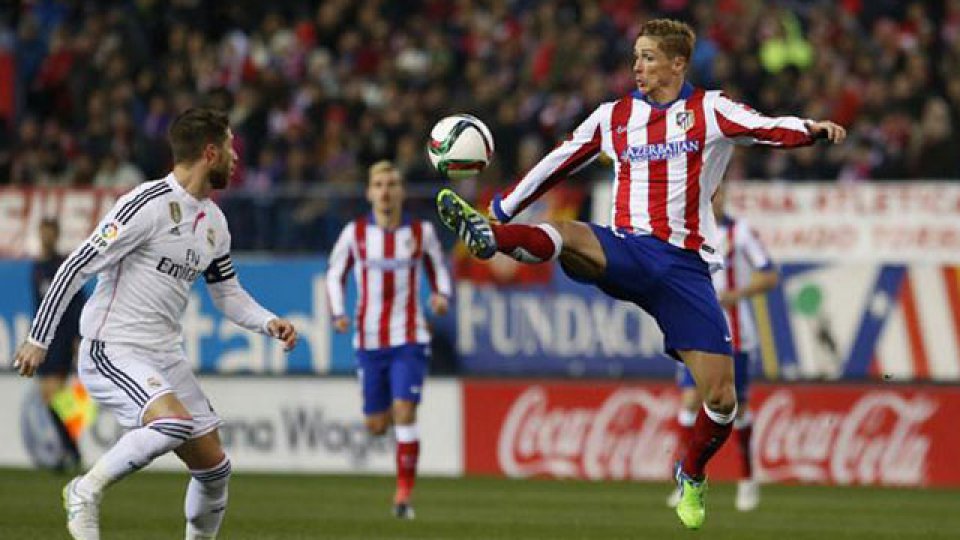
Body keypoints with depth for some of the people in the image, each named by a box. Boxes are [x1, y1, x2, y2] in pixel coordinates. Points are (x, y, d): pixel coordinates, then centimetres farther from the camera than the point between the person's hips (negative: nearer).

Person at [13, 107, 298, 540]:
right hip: (112, 350, -8)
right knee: (174, 422, -33)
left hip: (165, 355, 8)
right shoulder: (149, 204, -16)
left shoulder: (214, 221, 11)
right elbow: (77, 267, -14)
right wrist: (39, 338, -13)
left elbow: (228, 294, 23)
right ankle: (87, 491, -13)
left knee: (214, 468, 5)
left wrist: (269, 322, 3)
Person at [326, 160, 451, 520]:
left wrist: (442, 295, -8)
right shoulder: (355, 233, -1)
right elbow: (335, 274, 11)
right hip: (369, 339, 2)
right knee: (376, 426, 7)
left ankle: (404, 494, -8)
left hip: (409, 339, -2)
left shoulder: (421, 232, -1)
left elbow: (438, 270, 13)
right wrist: (338, 313, -5)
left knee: (404, 414, -17)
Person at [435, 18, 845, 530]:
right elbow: (555, 166, 20)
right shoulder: (613, 117, 13)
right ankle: (489, 236, -62)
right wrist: (501, 210, 19)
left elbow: (768, 128, -11)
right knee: (565, 235, -34)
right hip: (625, 251, 1)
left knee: (720, 399, -7)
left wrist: (811, 129, -32)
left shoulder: (709, 111, 5)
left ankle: (692, 475, 20)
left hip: (685, 266, -1)